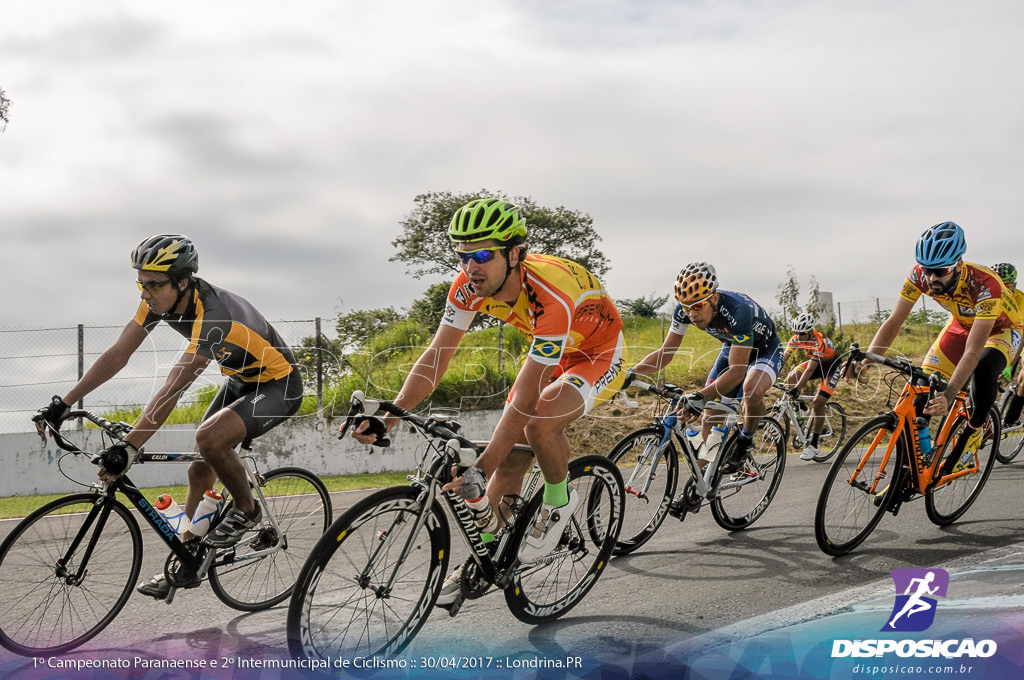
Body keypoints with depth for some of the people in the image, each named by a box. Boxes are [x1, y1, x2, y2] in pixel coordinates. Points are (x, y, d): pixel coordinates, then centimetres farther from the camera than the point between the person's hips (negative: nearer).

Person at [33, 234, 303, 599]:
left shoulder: (212, 313, -35)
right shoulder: (160, 298, -10)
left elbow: (174, 387, -42)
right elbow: (118, 354, -10)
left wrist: (128, 446, -46)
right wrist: (62, 404, -15)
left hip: (278, 385, -8)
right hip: (240, 380, 8)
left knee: (209, 438, -30)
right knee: (201, 469, 6)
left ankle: (245, 510, -4)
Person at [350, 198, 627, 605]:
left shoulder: (549, 296, -40)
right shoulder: (469, 287, -20)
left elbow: (525, 398, -41)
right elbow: (437, 354, -17)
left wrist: (481, 469, -43)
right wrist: (388, 418, -29)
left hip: (599, 353, -6)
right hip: (551, 353, 7)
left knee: (539, 422, -33)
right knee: (511, 454, 0)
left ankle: (559, 502, -4)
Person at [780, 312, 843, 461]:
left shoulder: (819, 342, -36)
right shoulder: (796, 339, -17)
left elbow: (810, 369, -43)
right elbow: (782, 359, -21)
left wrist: (797, 388, -52)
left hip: (832, 365, -7)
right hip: (816, 362, 7)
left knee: (818, 403, -16)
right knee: (791, 378, -20)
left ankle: (813, 445, -8)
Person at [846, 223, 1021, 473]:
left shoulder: (985, 285, -40)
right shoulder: (920, 276, -27)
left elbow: (973, 350, -43)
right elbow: (893, 321, -25)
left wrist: (949, 394, -55)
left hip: (1002, 329, -4)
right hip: (961, 325, 4)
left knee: (982, 369, -37)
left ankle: (975, 428, -8)